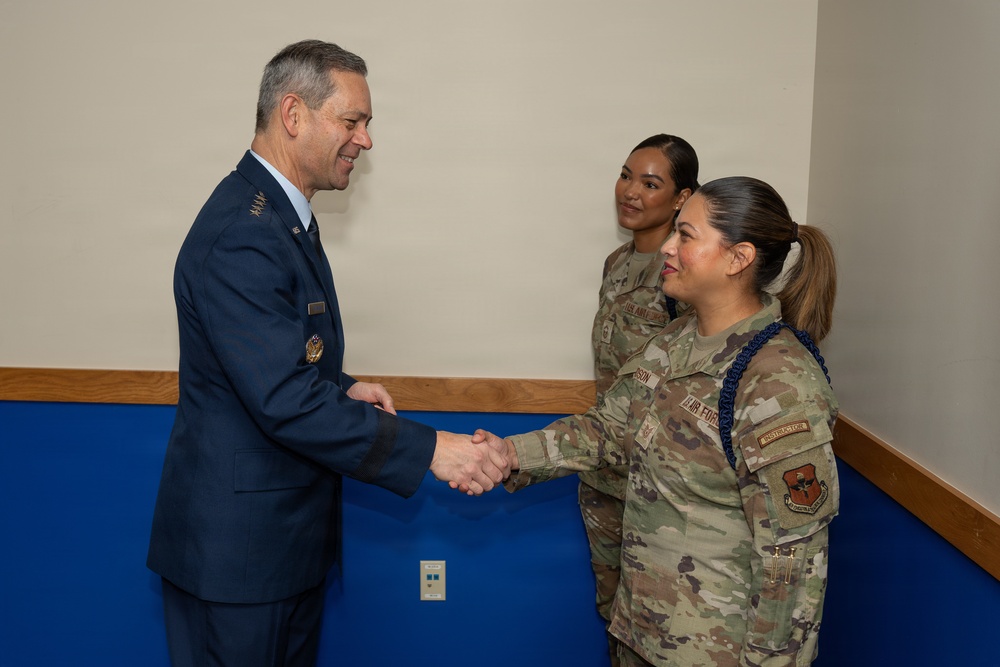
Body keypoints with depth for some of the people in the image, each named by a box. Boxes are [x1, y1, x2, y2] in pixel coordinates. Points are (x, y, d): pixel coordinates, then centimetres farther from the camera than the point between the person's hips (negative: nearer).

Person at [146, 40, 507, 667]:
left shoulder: (281, 213, 10)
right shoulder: (241, 236, -24)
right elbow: (285, 402, -28)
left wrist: (343, 388, 1)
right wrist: (430, 449, -26)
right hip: (236, 541, -10)